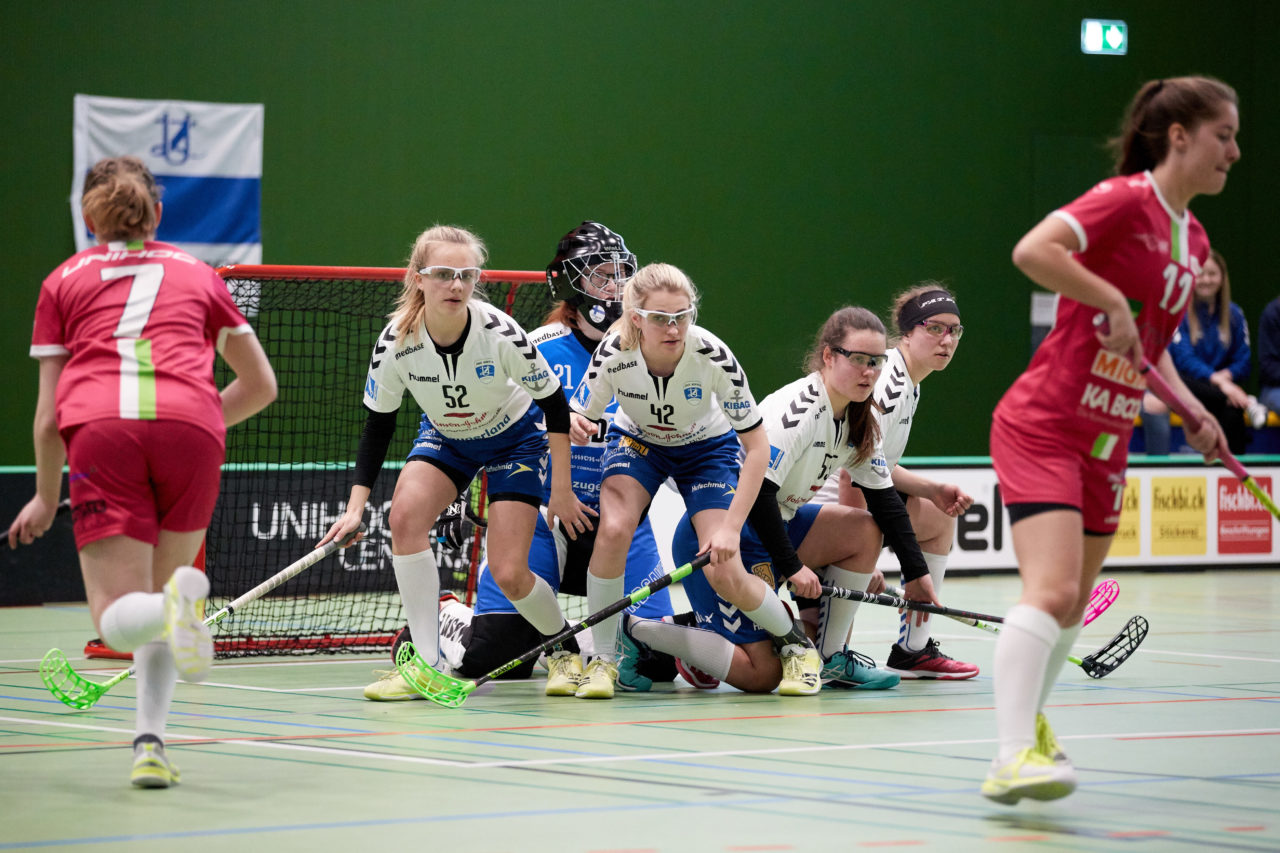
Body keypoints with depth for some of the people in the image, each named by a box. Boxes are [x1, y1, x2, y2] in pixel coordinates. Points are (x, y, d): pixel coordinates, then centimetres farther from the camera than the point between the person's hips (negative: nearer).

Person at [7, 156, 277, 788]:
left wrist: (46, 497, 32)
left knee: (116, 618, -1)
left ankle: (177, 602, -36)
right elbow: (261, 385, 31)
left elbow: (49, 412, 20)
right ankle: (150, 745, 3)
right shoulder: (197, 274, 28)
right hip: (188, 420, 1)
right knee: (162, 586, 19)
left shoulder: (63, 280, 25)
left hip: (100, 427, -1)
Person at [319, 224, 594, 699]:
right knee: (405, 515, -28)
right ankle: (428, 662, -21)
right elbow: (378, 425, -10)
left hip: (514, 437, -3)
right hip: (445, 438, 3)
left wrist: (561, 491, -13)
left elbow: (555, 405, -17)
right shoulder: (396, 341, -24)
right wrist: (356, 507, -17)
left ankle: (566, 650, 22)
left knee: (509, 575, -11)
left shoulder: (500, 334, -31)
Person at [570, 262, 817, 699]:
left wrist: (730, 527, -32)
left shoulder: (712, 355, -34)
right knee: (613, 530, -28)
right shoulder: (614, 353, -30)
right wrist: (575, 427, -39)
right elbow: (579, 419, -13)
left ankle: (797, 644, 16)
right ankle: (603, 660, -11)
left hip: (707, 446, -1)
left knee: (724, 574, -14)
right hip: (638, 440, 1)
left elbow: (757, 446, -26)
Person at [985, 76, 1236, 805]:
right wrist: (1112, 300, -26)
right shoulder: (1127, 201, -13)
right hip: (1043, 427, -9)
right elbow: (1032, 251, -28)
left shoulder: (1194, 240, 13)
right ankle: (1013, 757, -28)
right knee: (1052, 589, -23)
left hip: (1107, 442, 9)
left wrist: (1193, 410, 12)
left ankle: (1028, 723, 37)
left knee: (1072, 608, 16)